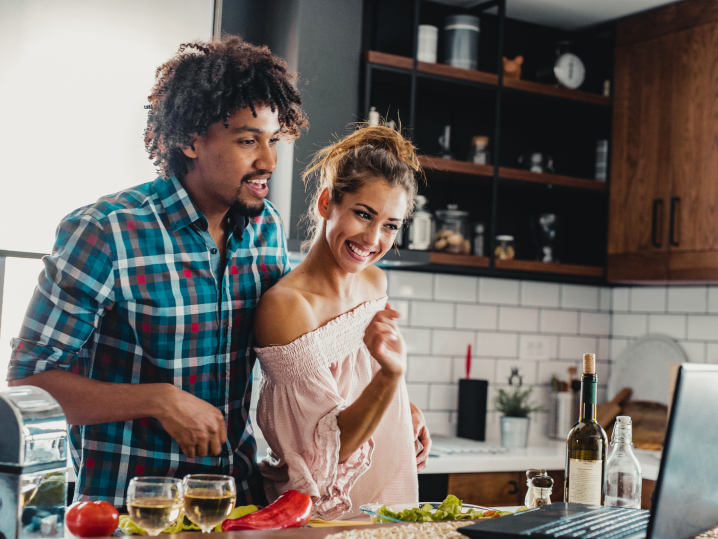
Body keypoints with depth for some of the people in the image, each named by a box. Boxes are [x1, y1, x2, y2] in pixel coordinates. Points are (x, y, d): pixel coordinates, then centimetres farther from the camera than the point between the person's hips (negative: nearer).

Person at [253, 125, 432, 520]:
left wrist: (406, 409, 6)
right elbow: (333, 445, -19)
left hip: (391, 495, 6)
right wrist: (390, 376, -31)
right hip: (319, 513, -6)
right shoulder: (285, 306, -20)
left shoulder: (376, 283, 3)